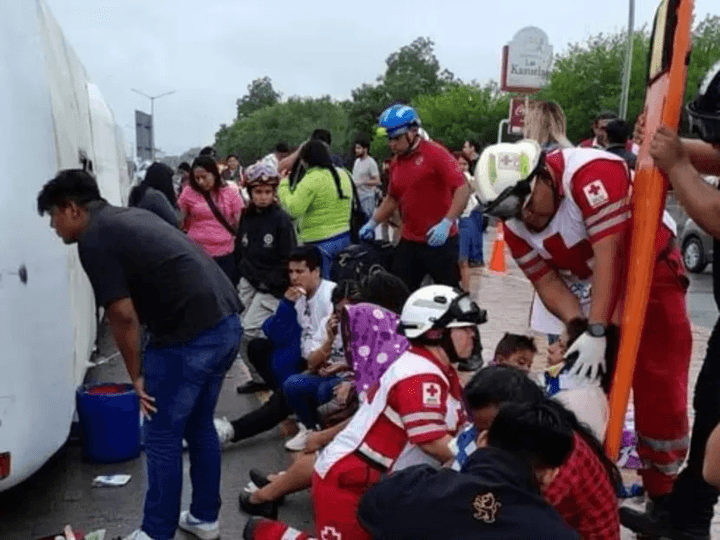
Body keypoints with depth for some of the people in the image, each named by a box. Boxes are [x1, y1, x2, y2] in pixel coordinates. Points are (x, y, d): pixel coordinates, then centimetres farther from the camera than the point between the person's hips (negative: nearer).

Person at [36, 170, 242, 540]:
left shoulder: (94, 240, -5)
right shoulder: (130, 217, 23)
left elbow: (123, 316, -11)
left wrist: (136, 375, 2)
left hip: (190, 336, -9)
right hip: (225, 323, 9)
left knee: (162, 439, 7)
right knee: (199, 427, 22)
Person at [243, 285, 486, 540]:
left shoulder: (441, 372, 9)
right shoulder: (421, 376, -22)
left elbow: (457, 429, 11)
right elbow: (433, 442, -24)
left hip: (375, 481, 10)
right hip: (348, 480, -10)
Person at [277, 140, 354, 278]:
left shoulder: (312, 179, -15)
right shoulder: (343, 175, 10)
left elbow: (294, 209, -20)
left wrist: (283, 185, -8)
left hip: (321, 242, -8)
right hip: (345, 237, 8)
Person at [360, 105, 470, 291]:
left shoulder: (435, 154, -10)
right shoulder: (396, 164, 12)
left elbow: (463, 189, -17)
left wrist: (446, 223, -27)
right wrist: (372, 223, 16)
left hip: (440, 241, -6)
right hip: (409, 242, 7)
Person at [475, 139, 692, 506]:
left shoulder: (591, 172, -31)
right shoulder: (516, 227, -10)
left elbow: (608, 255, -32)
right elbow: (549, 284, -6)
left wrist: (595, 333, -33)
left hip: (651, 275, -5)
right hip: (593, 290, 5)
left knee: (659, 389, -2)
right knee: (589, 381, 3)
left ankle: (663, 493, 14)